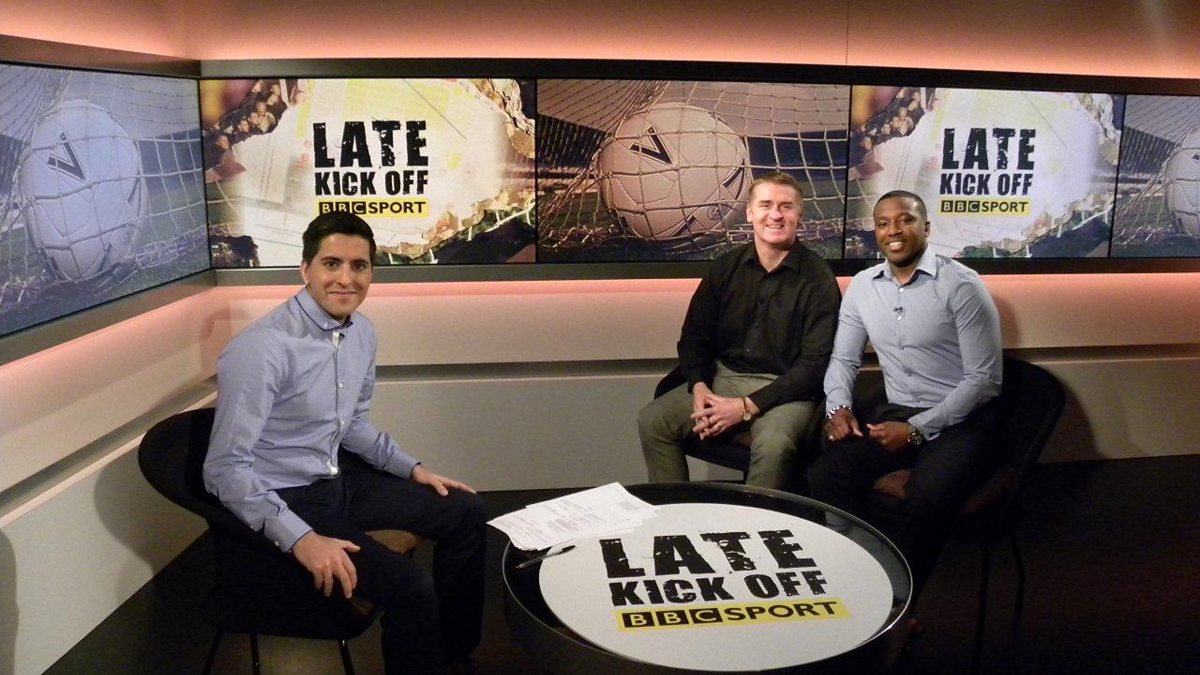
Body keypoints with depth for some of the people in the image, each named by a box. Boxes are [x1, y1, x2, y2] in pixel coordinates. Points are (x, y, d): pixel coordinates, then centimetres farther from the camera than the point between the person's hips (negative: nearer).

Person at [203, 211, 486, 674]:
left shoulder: (362, 332, 1)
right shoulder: (263, 348, -25)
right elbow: (225, 469, -24)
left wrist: (412, 468, 9)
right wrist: (300, 538, -31)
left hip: (336, 482, 9)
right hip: (282, 500, -8)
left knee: (467, 512, 9)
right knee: (410, 587, -24)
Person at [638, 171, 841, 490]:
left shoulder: (817, 278, -8)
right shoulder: (726, 267, 5)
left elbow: (814, 363, -13)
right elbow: (694, 336, 10)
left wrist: (748, 406, -19)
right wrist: (699, 388, -11)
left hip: (785, 389, -4)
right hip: (723, 377, 5)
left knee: (773, 446, -34)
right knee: (652, 421, -13)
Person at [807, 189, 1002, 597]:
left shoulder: (961, 286, -11)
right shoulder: (861, 287, 6)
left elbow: (985, 379, -12)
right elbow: (844, 359, 14)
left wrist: (917, 429, -18)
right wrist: (838, 406, -7)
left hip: (958, 421, -4)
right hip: (893, 411, 5)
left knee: (926, 500, -32)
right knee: (824, 474, -21)